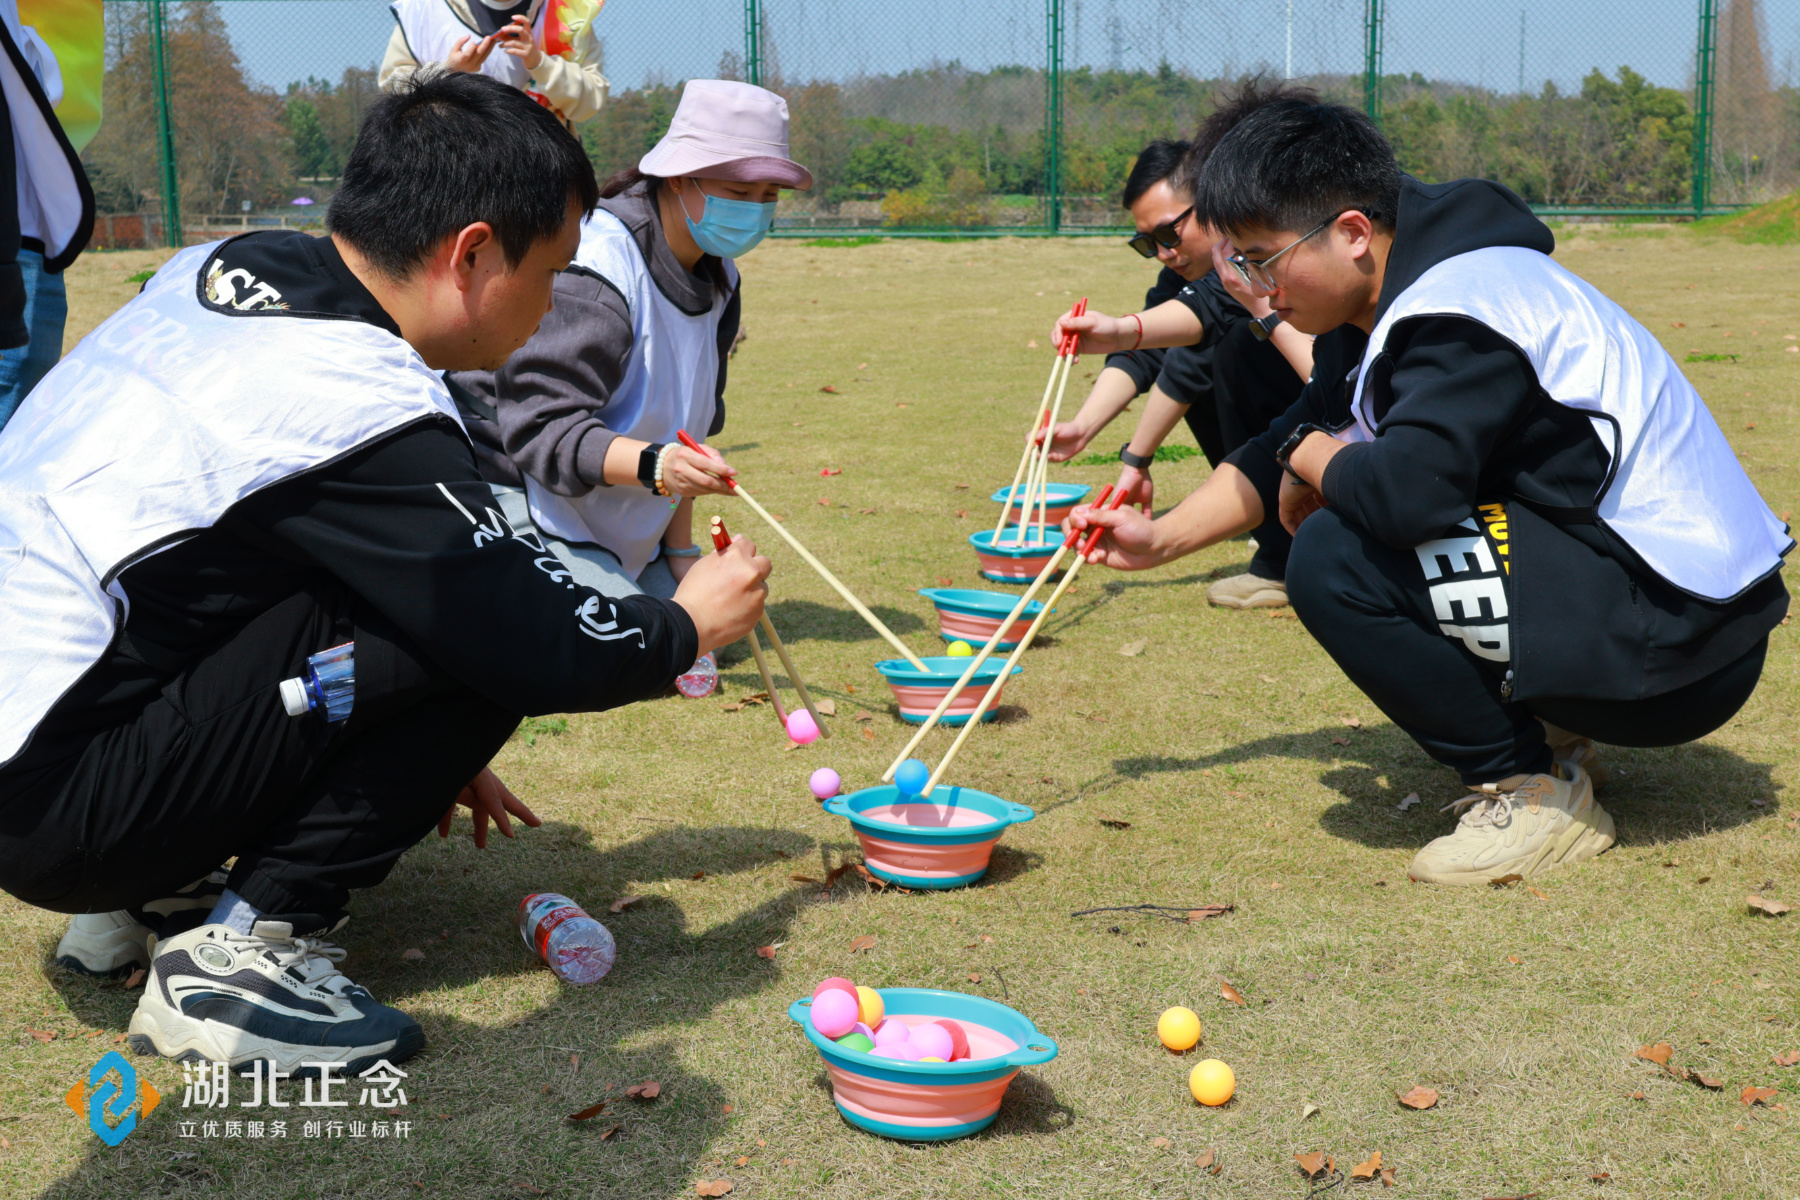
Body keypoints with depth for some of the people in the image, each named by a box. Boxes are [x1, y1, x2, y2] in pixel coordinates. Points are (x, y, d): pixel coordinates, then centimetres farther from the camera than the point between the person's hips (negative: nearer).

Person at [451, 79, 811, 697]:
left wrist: (680, 551, 6)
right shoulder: (590, 271, -25)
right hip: (513, 490, -9)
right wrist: (655, 465, -47)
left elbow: (684, 425, 11)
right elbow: (542, 430, -31)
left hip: (607, 524, 9)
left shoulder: (719, 280, 4)